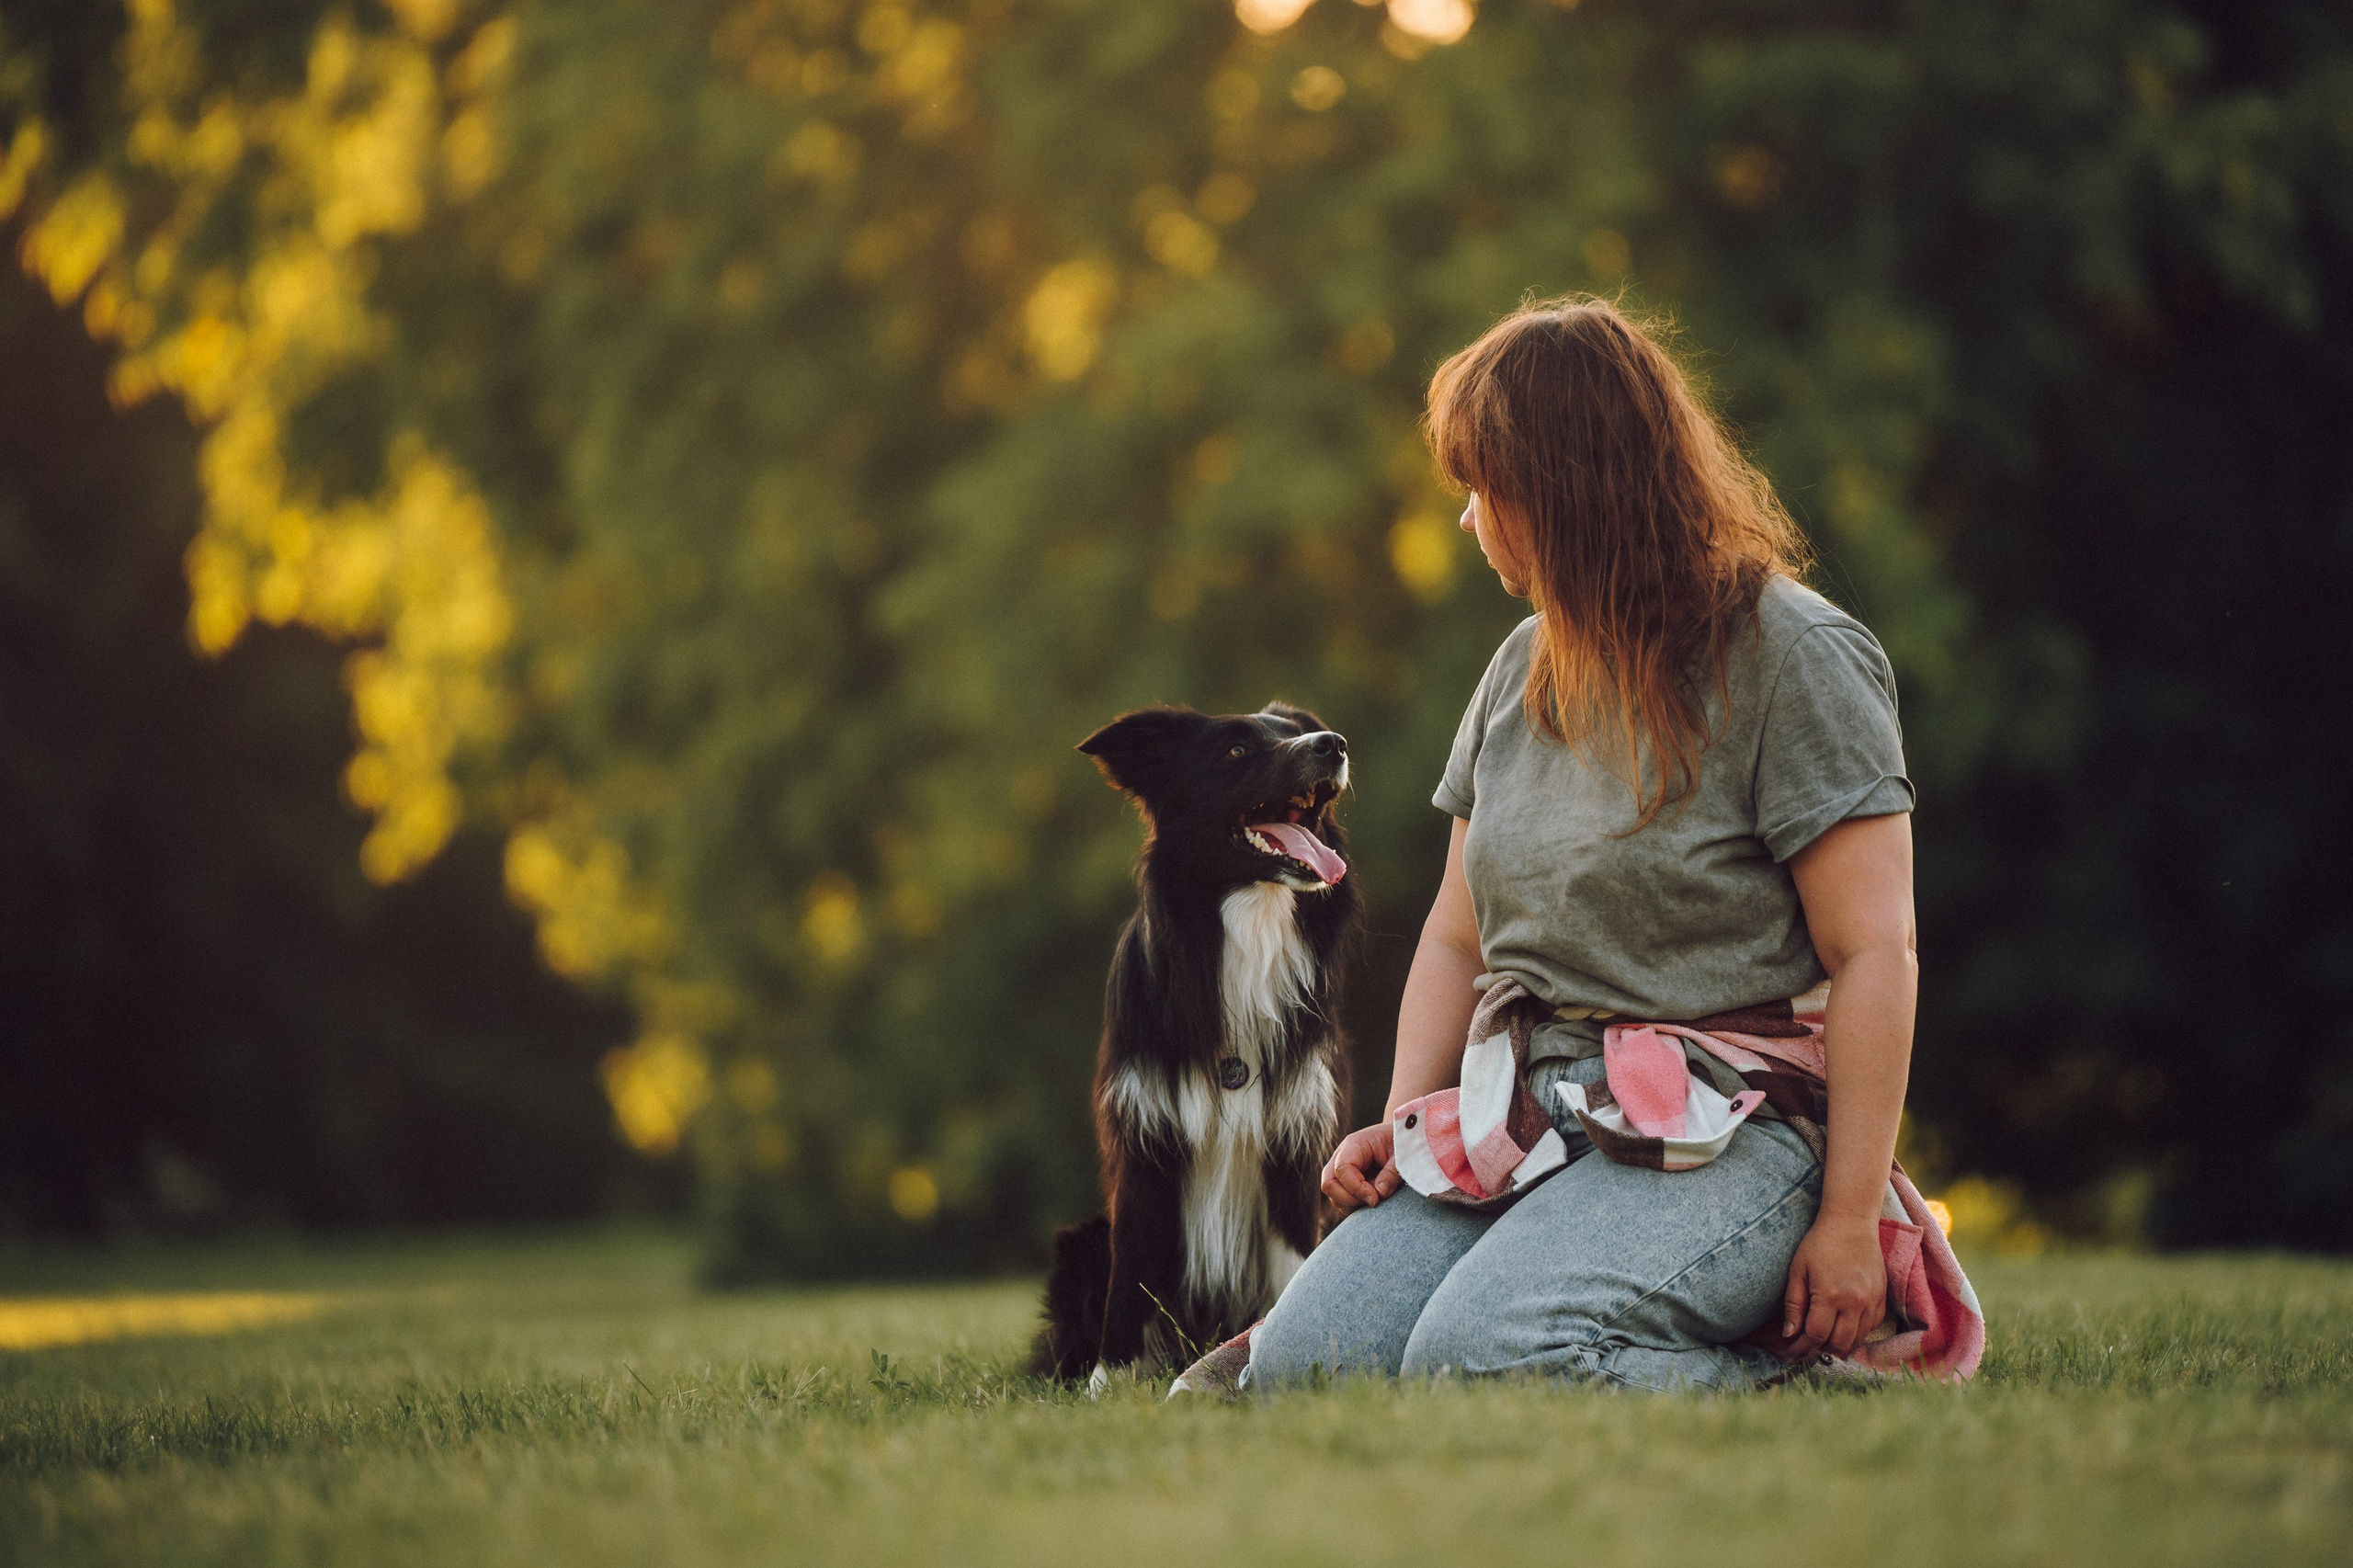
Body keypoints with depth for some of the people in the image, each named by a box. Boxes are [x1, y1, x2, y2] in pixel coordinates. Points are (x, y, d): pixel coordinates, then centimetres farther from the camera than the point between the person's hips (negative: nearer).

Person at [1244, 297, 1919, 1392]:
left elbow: (1874, 952, -10)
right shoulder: (1526, 668, 17)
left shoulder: (1792, 654, -6)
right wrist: (1402, 1122, 3)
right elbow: (1458, 939, 20)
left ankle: (1772, 1364, -7)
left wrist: (1850, 1221, -16)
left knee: (1475, 1358, -31)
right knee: (1297, 1363, -15)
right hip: (1522, 1117, 7)